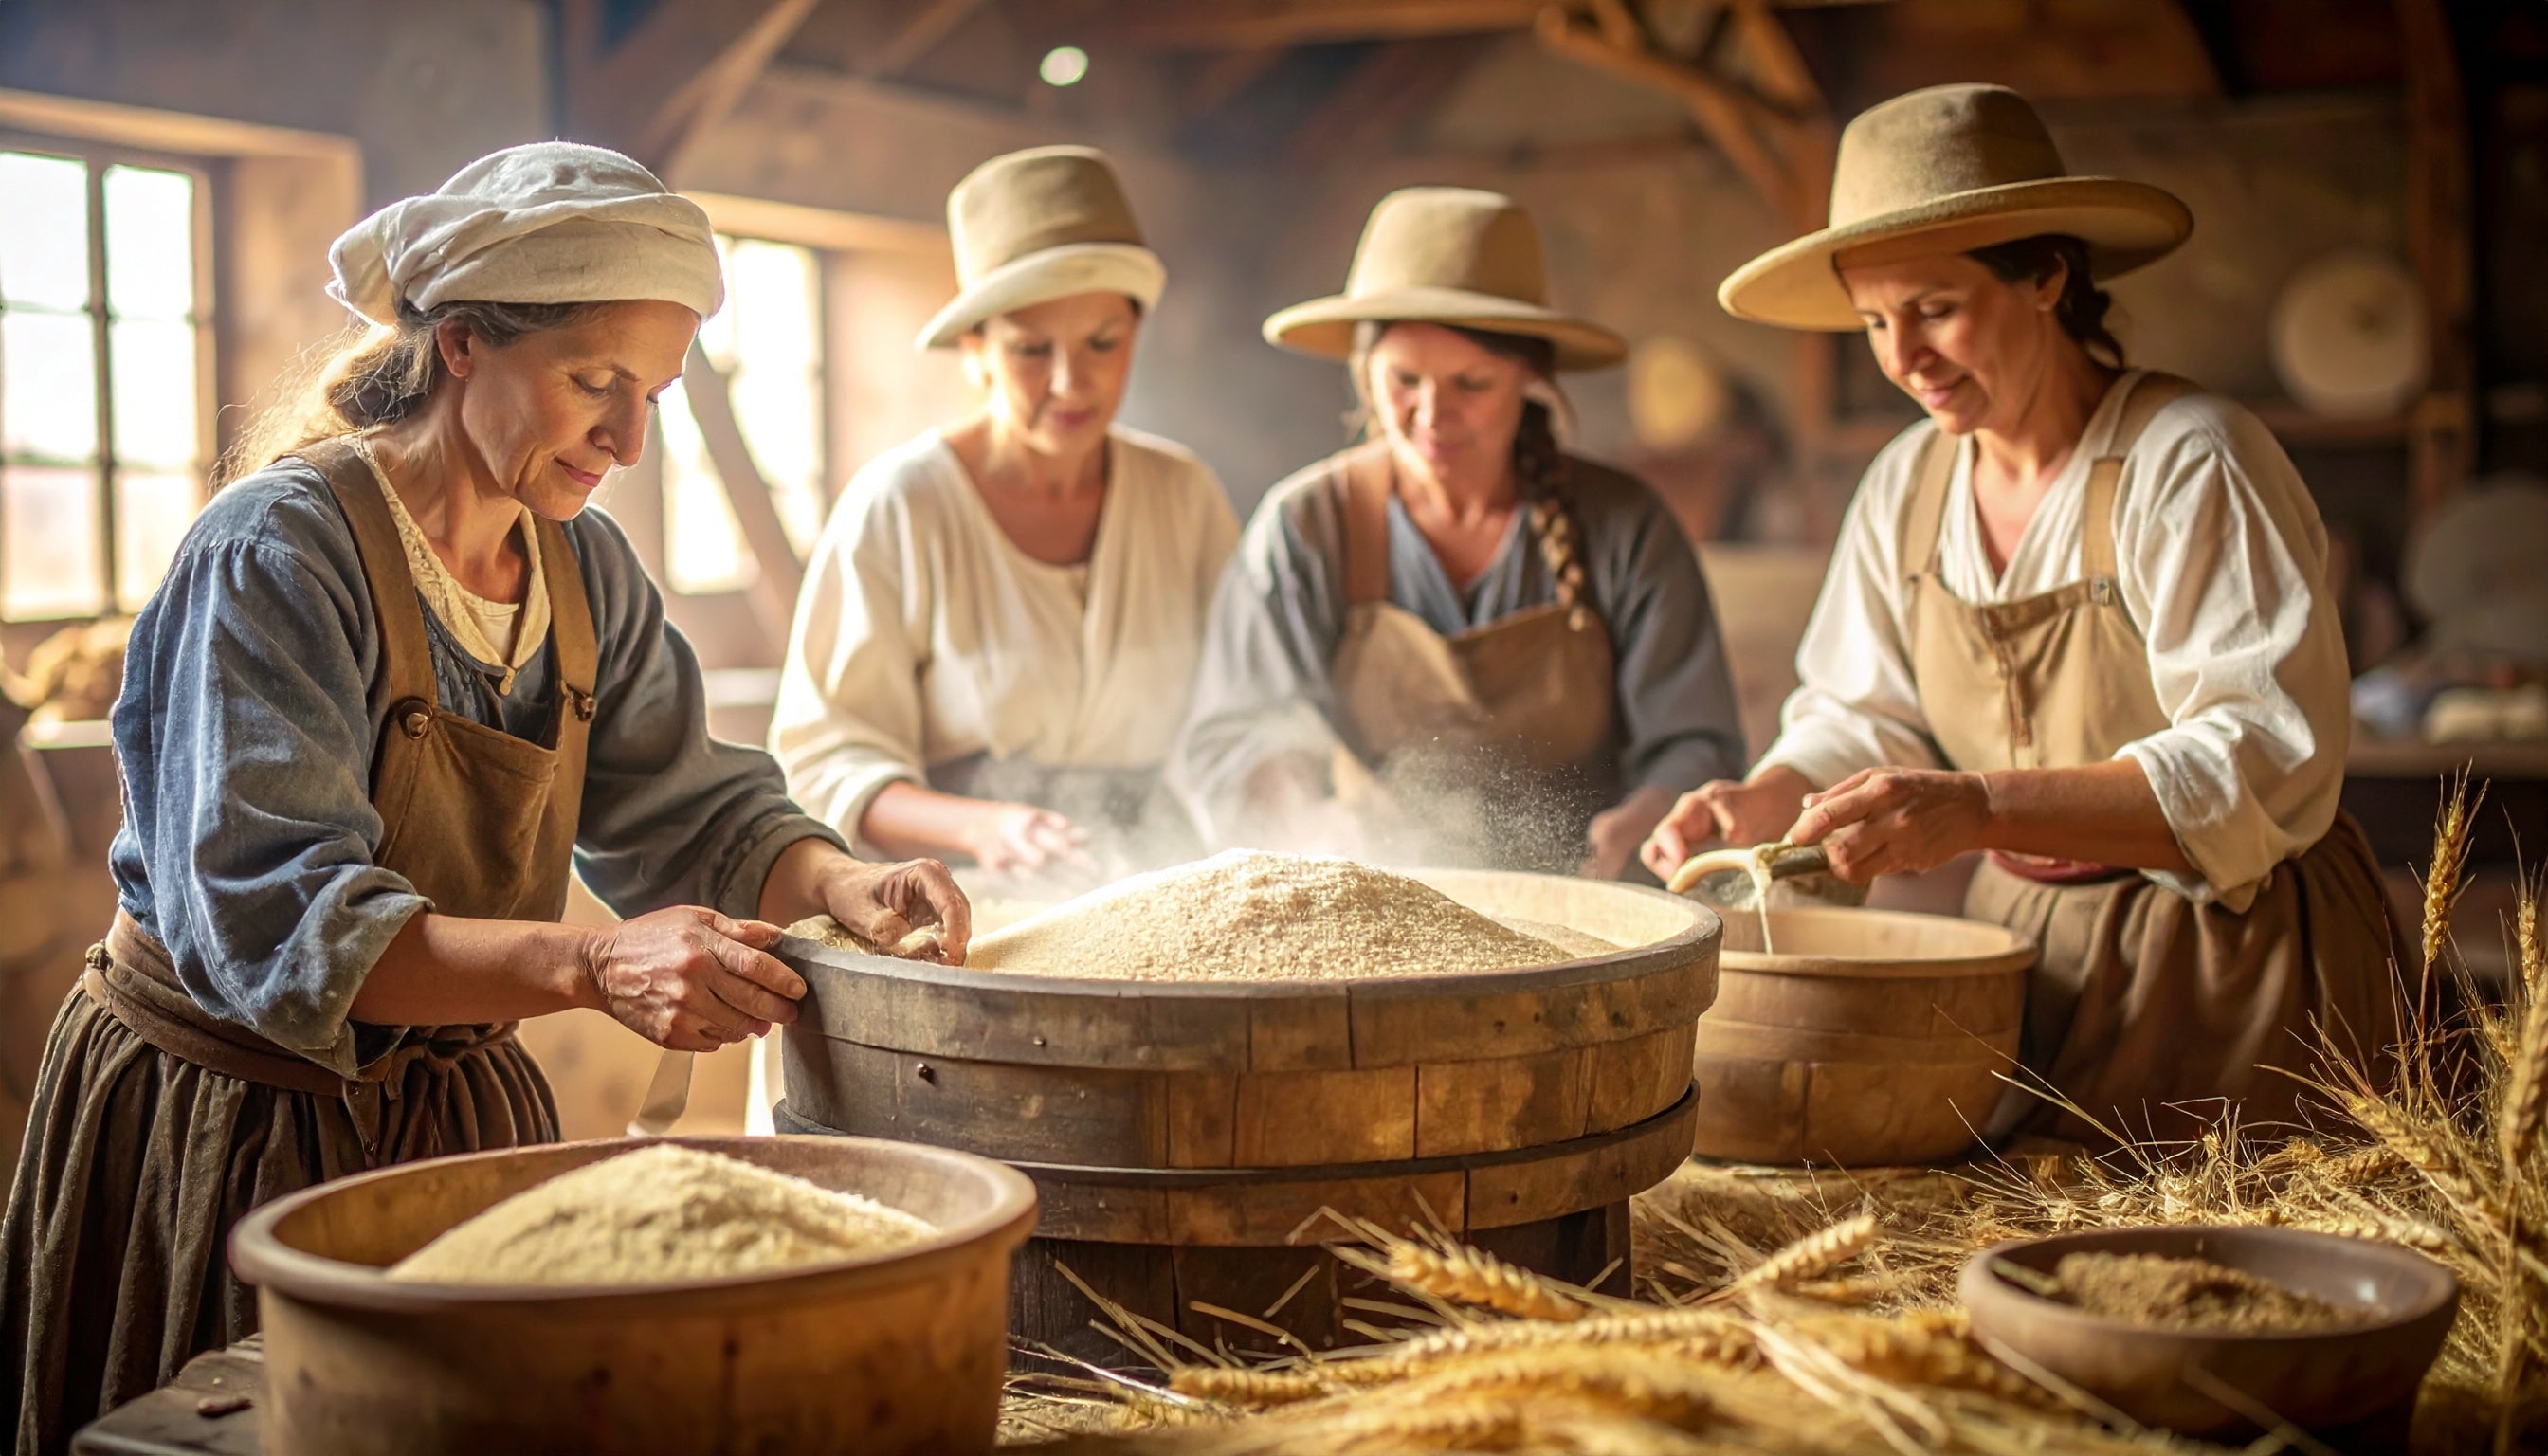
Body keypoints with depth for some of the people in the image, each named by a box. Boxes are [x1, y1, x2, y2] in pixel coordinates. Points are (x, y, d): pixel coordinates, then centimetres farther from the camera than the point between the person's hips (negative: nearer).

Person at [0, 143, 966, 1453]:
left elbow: (686, 810, 4)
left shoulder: (585, 571, 2)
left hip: (459, 1106, 6)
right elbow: (272, 916, -28)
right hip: (231, 1126, -6)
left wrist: (841, 883, -18)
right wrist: (593, 966, -40)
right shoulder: (280, 549, -20)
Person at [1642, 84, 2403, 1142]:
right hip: (2023, 950, 5)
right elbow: (1867, 720, 13)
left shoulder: (2194, 465, -15)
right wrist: (1762, 802, -9)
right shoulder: (1906, 488, 5)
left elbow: (2268, 765, -24)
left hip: (2229, 968, -5)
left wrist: (1979, 810, -33)